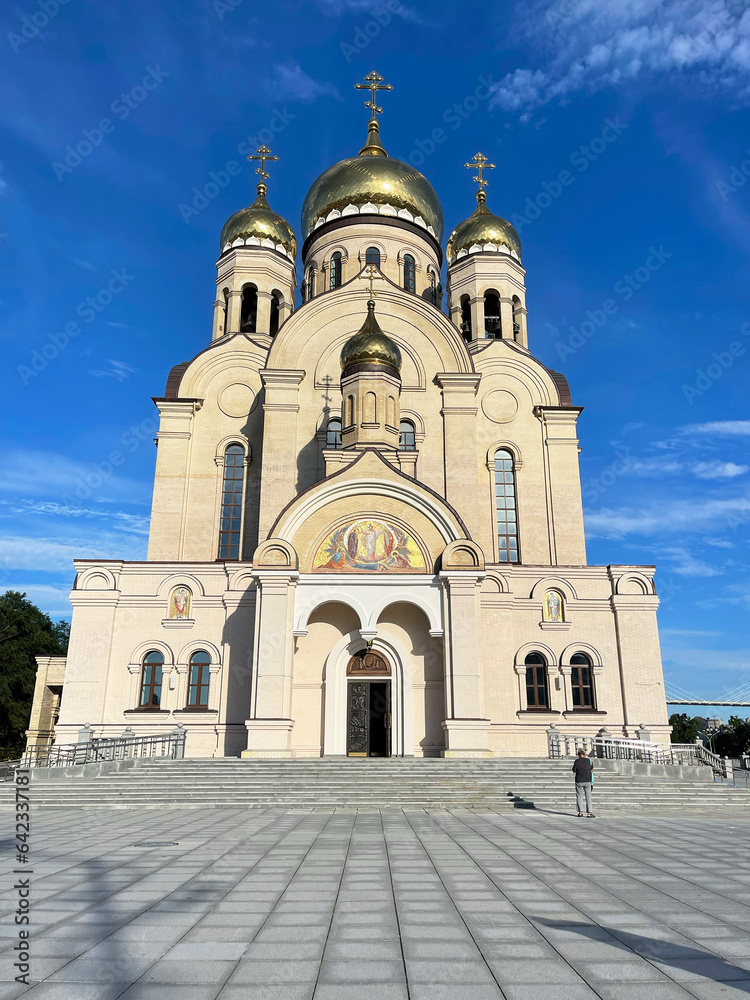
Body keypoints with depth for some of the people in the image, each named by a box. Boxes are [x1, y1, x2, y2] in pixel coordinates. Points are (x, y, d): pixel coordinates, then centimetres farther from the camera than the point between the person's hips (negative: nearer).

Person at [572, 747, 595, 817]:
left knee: (579, 796, 9)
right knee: (588, 797, 6)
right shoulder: (589, 760, -1)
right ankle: (589, 813, 0)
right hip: (587, 781, 1)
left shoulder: (576, 761, -7)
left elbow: (574, 771, -1)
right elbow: (592, 770, 13)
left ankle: (580, 812, 7)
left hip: (579, 781, -1)